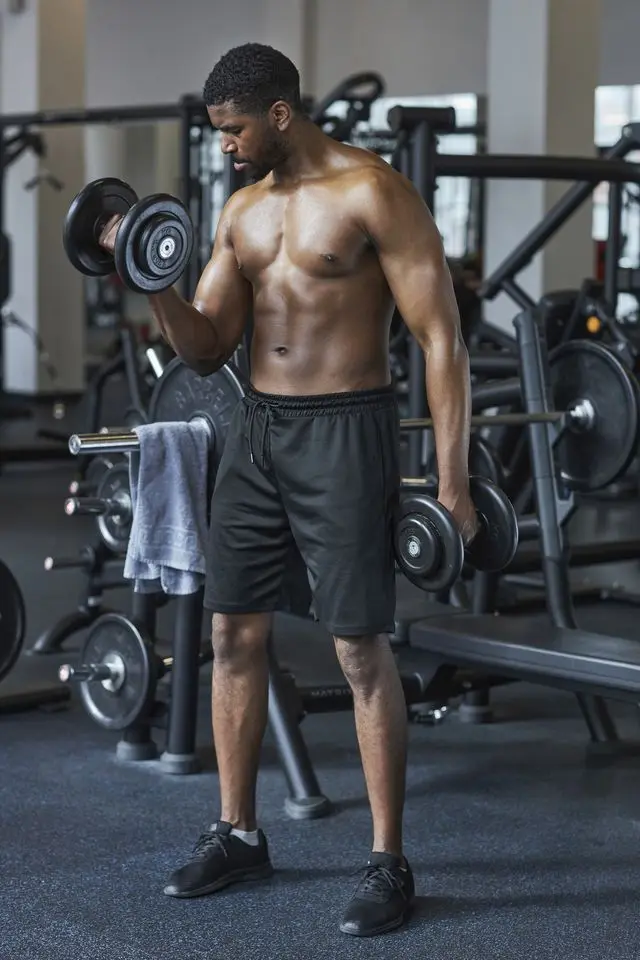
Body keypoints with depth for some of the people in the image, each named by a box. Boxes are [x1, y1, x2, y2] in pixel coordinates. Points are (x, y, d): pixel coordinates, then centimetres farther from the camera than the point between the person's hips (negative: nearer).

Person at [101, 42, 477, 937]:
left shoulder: (374, 194, -11)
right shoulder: (242, 209, 11)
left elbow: (442, 337, -12)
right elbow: (207, 349, 12)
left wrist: (452, 480, -17)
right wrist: (158, 286, -9)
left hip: (345, 432, -7)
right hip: (257, 428, 7)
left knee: (362, 649, -4)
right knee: (234, 633, 9)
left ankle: (389, 864, 6)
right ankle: (237, 833, 24)